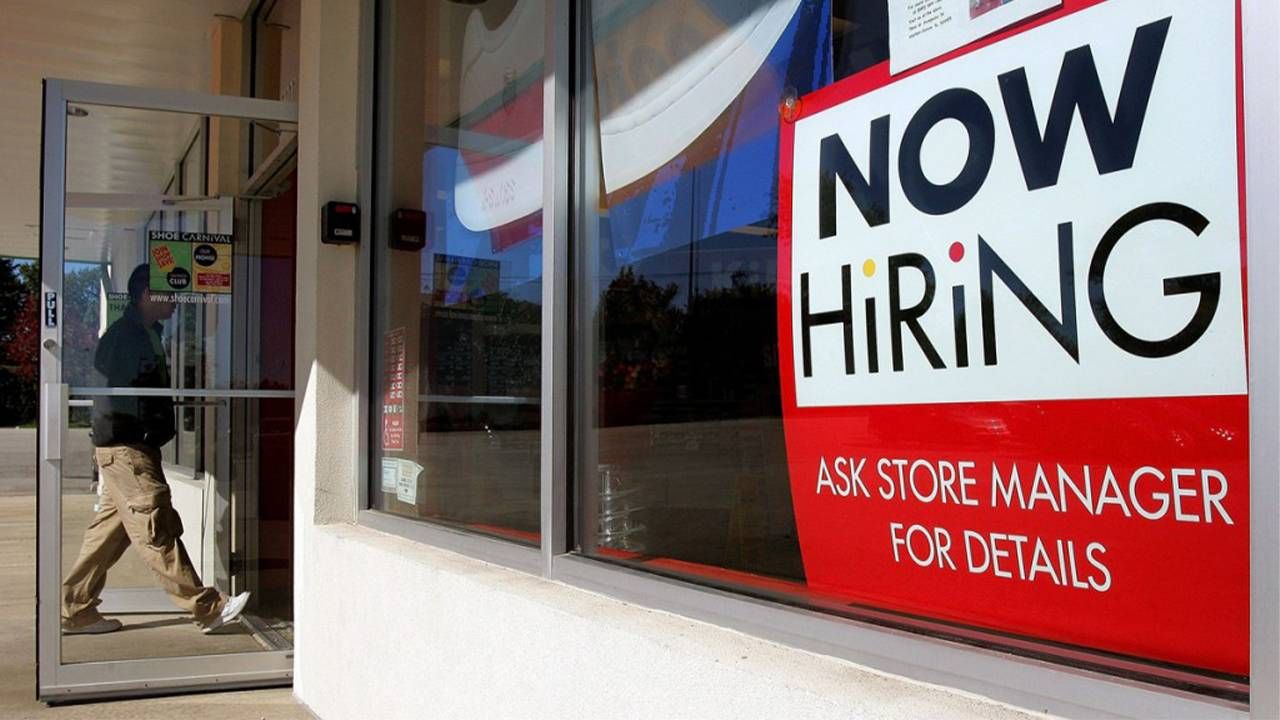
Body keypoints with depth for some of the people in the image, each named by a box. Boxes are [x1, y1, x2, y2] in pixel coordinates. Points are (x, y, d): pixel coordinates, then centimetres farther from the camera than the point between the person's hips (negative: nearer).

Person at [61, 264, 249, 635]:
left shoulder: (145, 334, 17)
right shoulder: (124, 335, -13)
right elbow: (115, 393, -19)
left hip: (135, 446, 10)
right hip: (125, 447, -10)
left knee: (110, 529, 12)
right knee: (157, 530, -8)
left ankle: (76, 610, 19)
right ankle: (208, 608, -8)